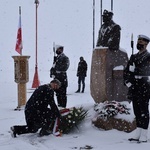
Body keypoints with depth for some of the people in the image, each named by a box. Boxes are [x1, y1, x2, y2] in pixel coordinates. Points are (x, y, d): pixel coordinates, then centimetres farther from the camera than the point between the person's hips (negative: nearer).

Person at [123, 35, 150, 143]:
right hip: (134, 88, 7)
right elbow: (126, 72, 13)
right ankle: (138, 134, 18)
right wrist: (128, 83, 2)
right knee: (137, 111, 11)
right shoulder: (134, 57, 15)